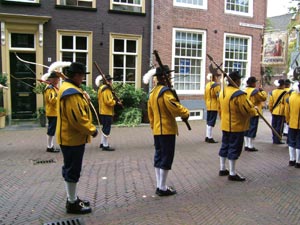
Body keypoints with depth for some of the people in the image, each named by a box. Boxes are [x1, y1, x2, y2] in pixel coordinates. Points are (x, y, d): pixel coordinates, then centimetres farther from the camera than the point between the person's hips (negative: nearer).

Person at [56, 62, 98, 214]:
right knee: (73, 170, -1)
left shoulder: (67, 88, 14)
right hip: (73, 138, -11)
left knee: (70, 169, 18)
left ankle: (72, 198, 31)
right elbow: (77, 118, -26)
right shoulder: (72, 92, -22)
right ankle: (72, 204, 11)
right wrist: (91, 130, -17)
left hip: (70, 137, 11)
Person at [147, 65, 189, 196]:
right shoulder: (165, 91, -17)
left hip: (157, 130, 9)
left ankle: (159, 186, 19)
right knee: (166, 158, -2)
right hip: (167, 130, -9)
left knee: (158, 157, 12)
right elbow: (174, 107, -25)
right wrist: (186, 113, -7)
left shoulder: (153, 92, 13)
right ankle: (162, 188, 5)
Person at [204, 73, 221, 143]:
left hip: (208, 106, 8)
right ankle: (210, 138, 0)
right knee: (211, 122, -4)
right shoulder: (216, 85, -13)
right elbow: (219, 97, -15)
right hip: (214, 107, -8)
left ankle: (207, 137, 19)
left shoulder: (207, 85, 12)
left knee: (208, 122, 13)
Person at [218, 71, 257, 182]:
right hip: (236, 126, -8)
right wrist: (254, 109, -1)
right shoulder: (239, 94, -22)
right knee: (234, 149, 0)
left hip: (225, 125, 9)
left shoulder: (223, 92, 5)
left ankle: (222, 169, 28)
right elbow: (249, 111, -20)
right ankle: (232, 174, 9)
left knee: (225, 146, 16)